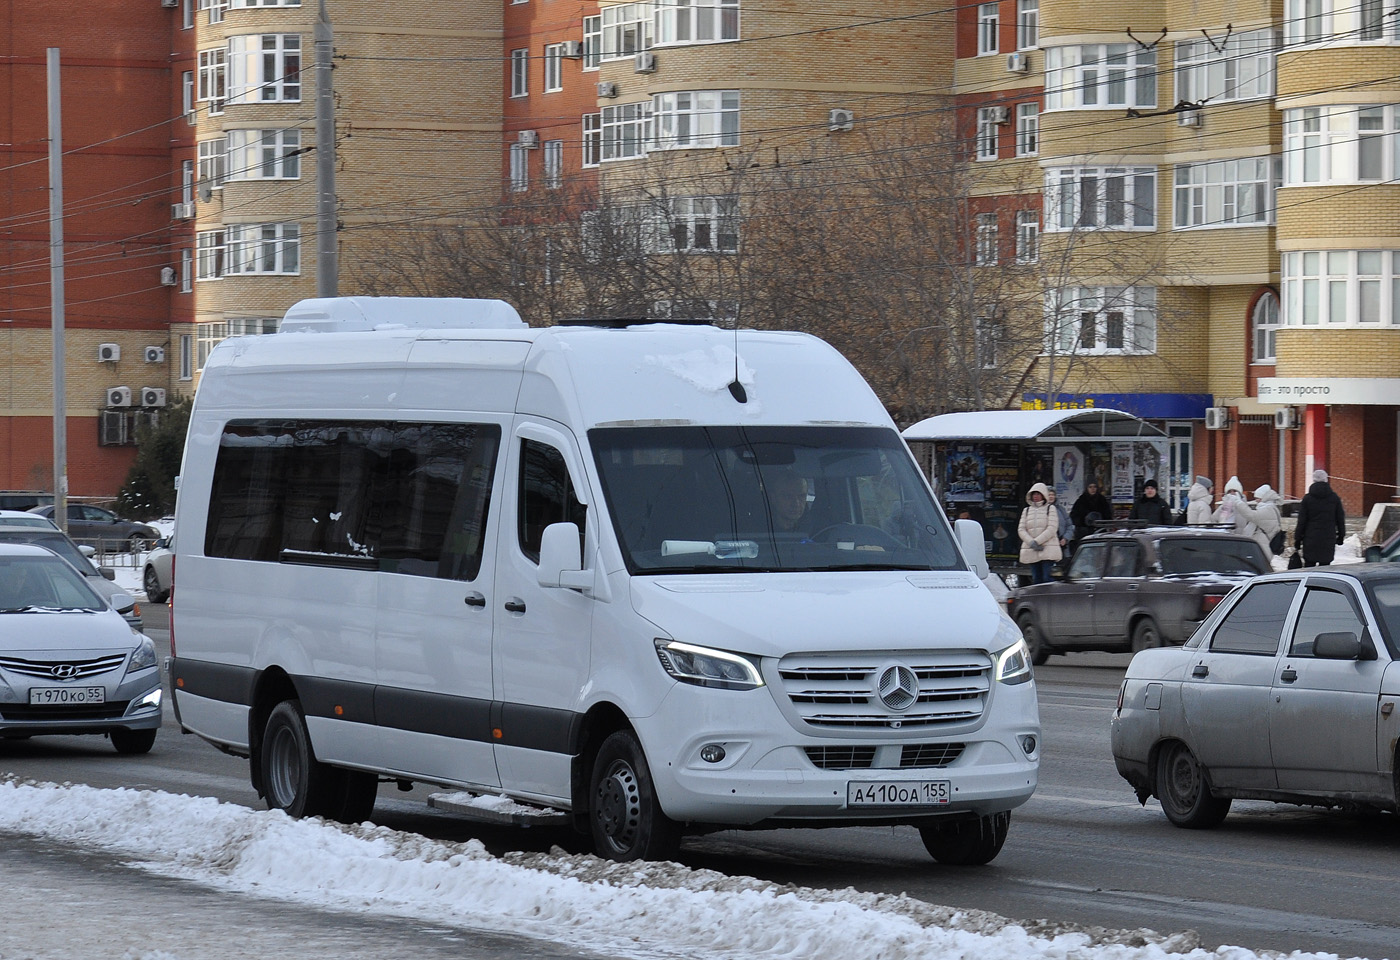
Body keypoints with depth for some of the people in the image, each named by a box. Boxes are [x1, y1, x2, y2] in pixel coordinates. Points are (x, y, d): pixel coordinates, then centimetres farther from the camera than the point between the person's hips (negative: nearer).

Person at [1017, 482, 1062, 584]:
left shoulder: (1050, 509, 5)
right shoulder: (1027, 510, 16)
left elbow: (1052, 529, -7)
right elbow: (1021, 529, 7)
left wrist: (1036, 541, -15)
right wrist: (1031, 543, -11)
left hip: (1048, 551, -4)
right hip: (1031, 552, 4)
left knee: (1047, 579, -12)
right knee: (1036, 579, 3)